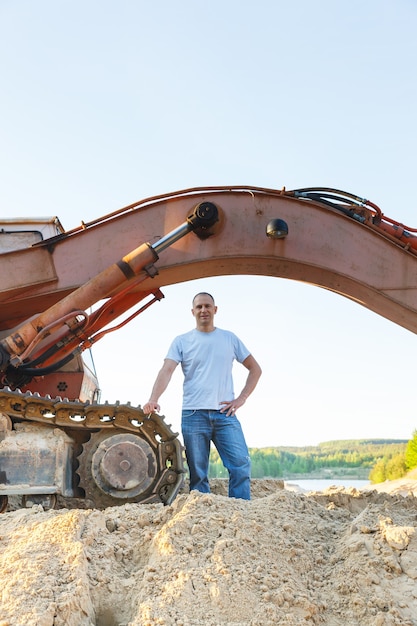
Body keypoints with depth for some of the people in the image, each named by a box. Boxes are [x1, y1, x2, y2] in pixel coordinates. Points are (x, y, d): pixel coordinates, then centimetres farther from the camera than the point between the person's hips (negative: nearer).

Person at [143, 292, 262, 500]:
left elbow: (255, 369, 17)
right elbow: (166, 371, -7)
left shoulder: (230, 339, 13)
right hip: (193, 415, -1)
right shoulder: (182, 341, 8)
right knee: (198, 473, 2)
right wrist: (153, 399, -24)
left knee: (241, 465, -8)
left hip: (225, 413, 1)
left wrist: (241, 398, 4)